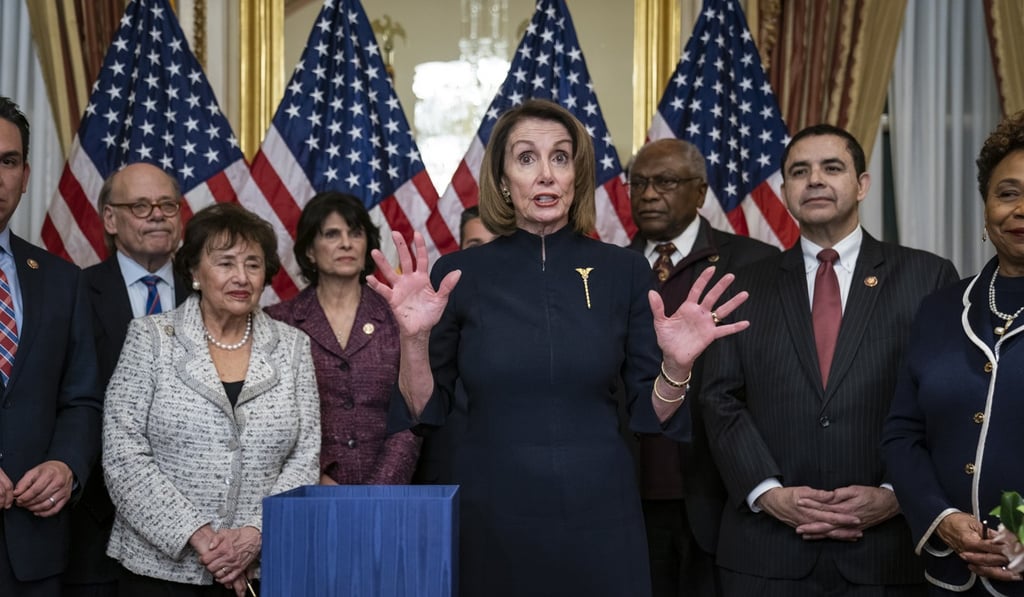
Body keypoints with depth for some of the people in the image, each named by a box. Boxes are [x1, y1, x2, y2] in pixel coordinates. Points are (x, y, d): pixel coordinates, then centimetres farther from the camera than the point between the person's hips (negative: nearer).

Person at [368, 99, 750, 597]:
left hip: (598, 517, 1)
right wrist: (414, 339, -17)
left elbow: (650, 417, 1)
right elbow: (425, 414, -1)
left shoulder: (625, 271, -1)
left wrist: (675, 367, -18)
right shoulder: (460, 274, -3)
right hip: (491, 517, 0)